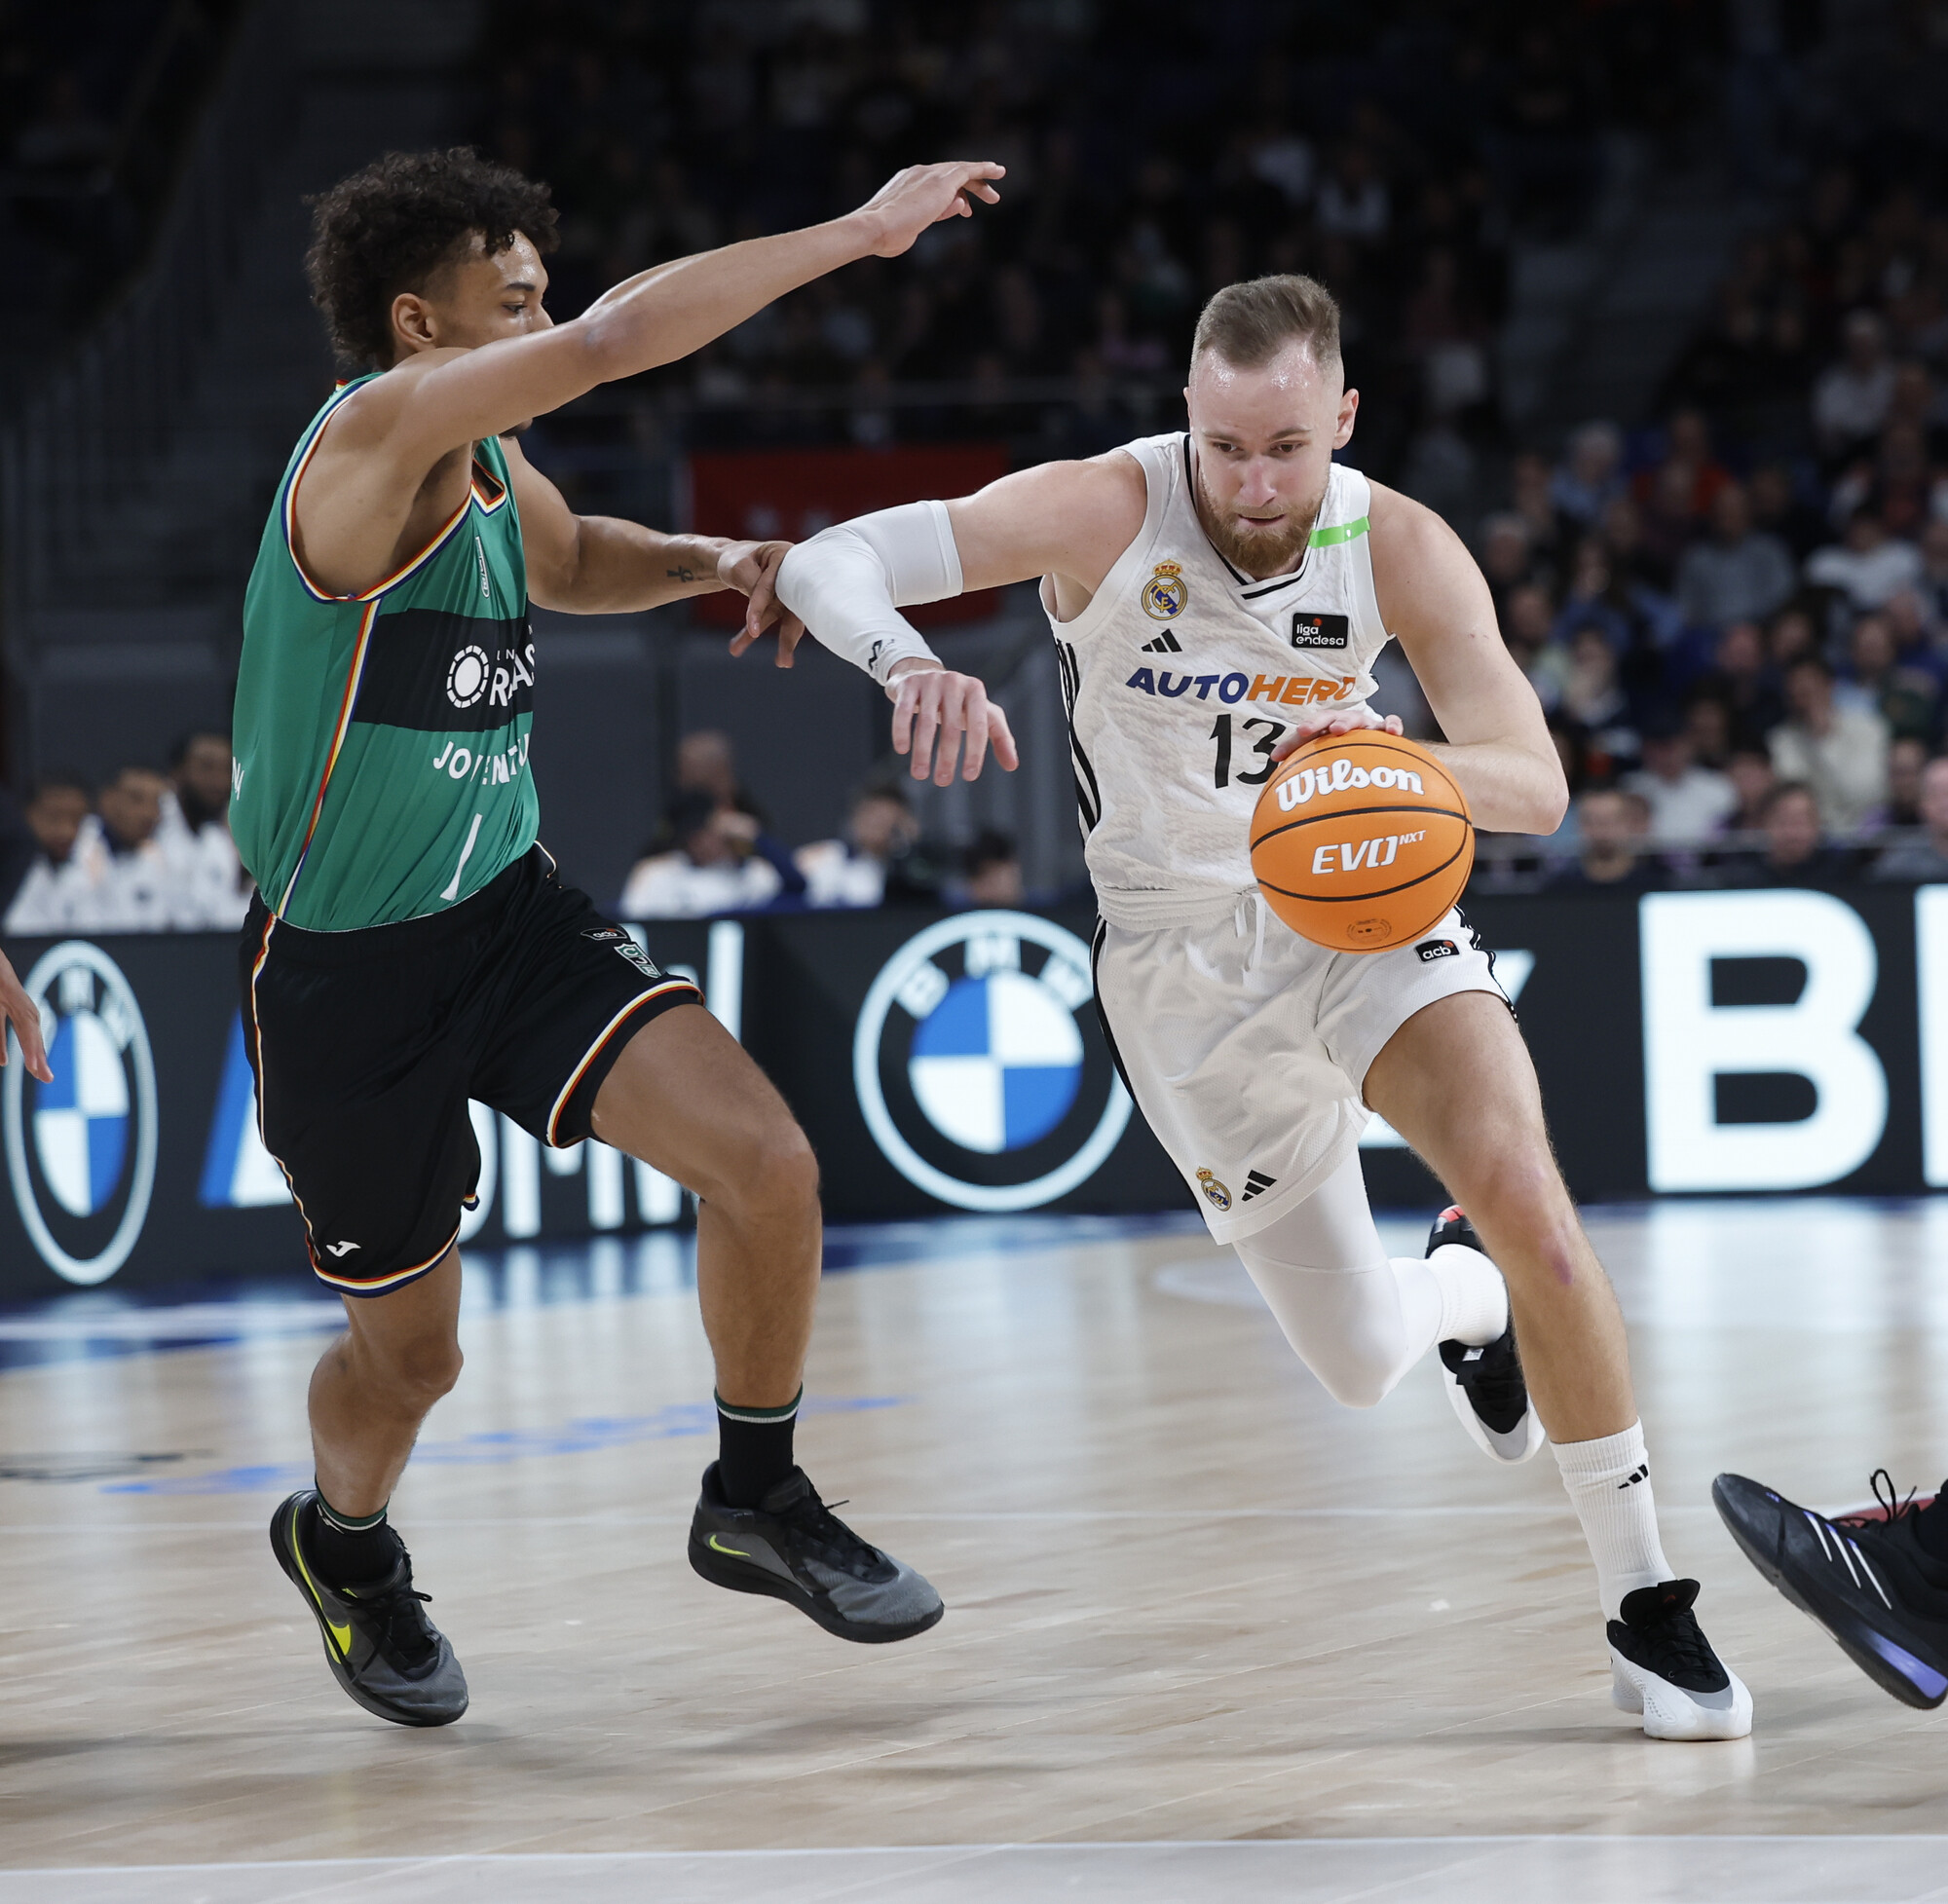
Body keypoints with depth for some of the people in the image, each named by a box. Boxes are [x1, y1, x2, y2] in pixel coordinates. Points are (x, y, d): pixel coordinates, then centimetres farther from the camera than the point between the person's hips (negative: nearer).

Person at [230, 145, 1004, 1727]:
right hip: (345, 970, -7)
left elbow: (570, 559, 30)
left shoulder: (493, 470, 4)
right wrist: (860, 232, -35)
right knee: (409, 1353, 10)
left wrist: (710, 565, 8)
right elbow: (612, 342, -36)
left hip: (510, 911, 7)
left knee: (768, 1166, -13)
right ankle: (343, 1544, 45)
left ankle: (754, 1502, 10)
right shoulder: (372, 437, -22)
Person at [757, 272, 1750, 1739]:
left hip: (1358, 902, 0)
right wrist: (907, 663, -48)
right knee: (1362, 1363, 1)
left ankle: (1648, 1607, -12)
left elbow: (1536, 787, -19)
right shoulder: (1107, 513, -21)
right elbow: (827, 561, -25)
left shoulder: (1397, 547, -16)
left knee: (1521, 1190, -25)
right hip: (1182, 952, 0)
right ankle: (1463, 1295, 42)